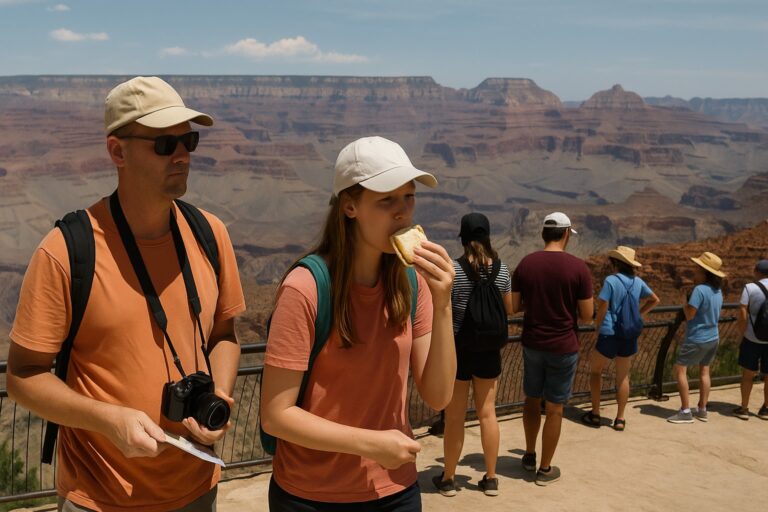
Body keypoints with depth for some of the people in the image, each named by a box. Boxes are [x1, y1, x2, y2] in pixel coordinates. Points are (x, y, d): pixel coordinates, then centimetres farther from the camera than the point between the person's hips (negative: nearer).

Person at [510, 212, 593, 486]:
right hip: (563, 347, -3)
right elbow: (587, 316, -10)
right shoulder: (578, 267, -13)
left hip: (532, 343, 3)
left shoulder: (525, 263, -4)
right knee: (554, 408, 8)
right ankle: (545, 469, 18)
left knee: (532, 399, 21)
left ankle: (530, 455, 34)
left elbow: (514, 306, 2)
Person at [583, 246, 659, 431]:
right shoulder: (638, 282, 4)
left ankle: (595, 414, 12)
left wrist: (597, 329, 1)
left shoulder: (610, 281, -14)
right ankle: (620, 419, 15)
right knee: (623, 377, 14)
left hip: (610, 334, -5)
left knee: (595, 370, 14)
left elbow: (602, 309, -14)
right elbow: (655, 300, 18)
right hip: (630, 336, 5)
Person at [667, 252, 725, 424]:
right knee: (704, 372, 17)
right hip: (713, 337, 9)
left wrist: (684, 303, -3)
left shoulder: (700, 290, -23)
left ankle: (685, 412, -2)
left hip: (697, 339, -8)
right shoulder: (717, 291, 4)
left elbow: (689, 315, -21)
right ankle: (702, 410, 23)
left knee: (679, 370, -1)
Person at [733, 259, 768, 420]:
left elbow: (743, 315, -14)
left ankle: (744, 408, 16)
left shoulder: (750, 288, -10)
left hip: (753, 339, -2)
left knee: (748, 374, 10)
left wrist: (741, 329, 1)